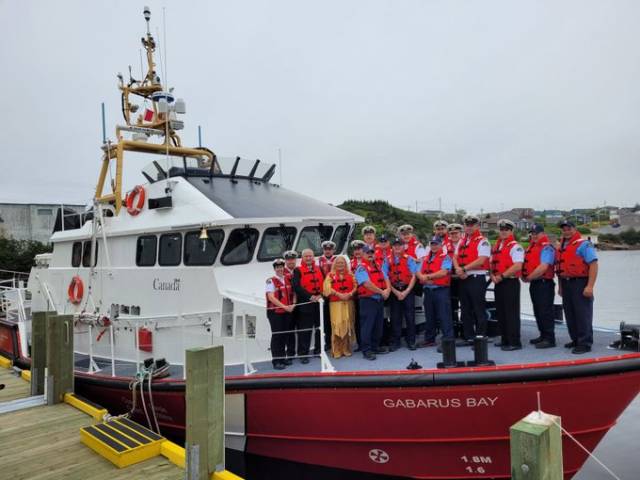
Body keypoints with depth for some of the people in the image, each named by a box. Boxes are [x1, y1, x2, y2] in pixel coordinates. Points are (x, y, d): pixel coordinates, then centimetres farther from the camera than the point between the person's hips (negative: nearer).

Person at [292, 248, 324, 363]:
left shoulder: (319, 269, 13)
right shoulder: (298, 270, -1)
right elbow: (297, 287, -12)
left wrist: (321, 295, -8)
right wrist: (310, 296, -19)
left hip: (319, 303, 4)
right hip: (305, 304, -4)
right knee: (304, 331, -1)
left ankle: (319, 351, 25)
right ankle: (303, 354, 7)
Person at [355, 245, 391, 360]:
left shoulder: (378, 267, 17)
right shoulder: (361, 268, -9)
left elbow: (386, 279, 13)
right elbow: (367, 284, -19)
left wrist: (388, 289, -8)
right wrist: (382, 292, -15)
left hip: (380, 300, 8)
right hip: (368, 300, -8)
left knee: (378, 325, 14)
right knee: (367, 325, -4)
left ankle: (375, 346, 26)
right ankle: (366, 350, 1)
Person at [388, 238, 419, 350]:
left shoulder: (409, 259, 3)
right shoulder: (387, 260, 4)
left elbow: (413, 276, -2)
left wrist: (406, 291, -10)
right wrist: (396, 292, -8)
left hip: (407, 290, -1)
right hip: (394, 291, 1)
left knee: (410, 316, 1)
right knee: (395, 318, 5)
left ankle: (411, 341, 11)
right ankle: (395, 342, 13)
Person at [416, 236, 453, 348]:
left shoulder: (445, 257, -2)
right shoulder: (426, 259, 18)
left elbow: (443, 272, -17)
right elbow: (419, 273, 10)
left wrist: (428, 276, -10)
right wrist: (424, 279, -12)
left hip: (441, 290, -7)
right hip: (428, 291, 7)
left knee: (444, 317, -8)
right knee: (429, 317, 14)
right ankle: (429, 339, 24)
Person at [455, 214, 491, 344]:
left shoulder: (482, 241, -7)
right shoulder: (462, 242, 16)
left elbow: (481, 261, -18)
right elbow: (455, 257, 11)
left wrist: (464, 268, -16)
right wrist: (458, 269, -9)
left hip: (477, 279, -8)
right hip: (463, 279, 8)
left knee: (479, 310, -3)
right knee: (465, 310, 13)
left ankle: (480, 338, 4)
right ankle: (468, 337, 22)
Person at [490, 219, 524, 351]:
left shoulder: (515, 246, -9)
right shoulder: (495, 246, 15)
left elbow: (518, 266, -19)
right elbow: (492, 263, 17)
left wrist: (502, 276, -17)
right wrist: (492, 275, -1)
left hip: (510, 283, -8)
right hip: (498, 283, 8)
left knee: (511, 313, -5)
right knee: (500, 313, 13)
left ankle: (514, 342, 2)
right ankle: (505, 340, 23)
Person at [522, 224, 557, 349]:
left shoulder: (547, 248, -11)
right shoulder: (531, 247, 16)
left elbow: (543, 267, -20)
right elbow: (527, 264, 20)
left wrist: (528, 278, -12)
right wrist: (524, 276, 2)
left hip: (544, 283, -9)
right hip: (534, 284, 9)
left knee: (545, 312, -5)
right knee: (538, 312, 15)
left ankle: (549, 339, 1)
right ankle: (543, 336, 26)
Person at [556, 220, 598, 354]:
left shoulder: (584, 245, -8)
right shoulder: (561, 247, 16)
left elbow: (593, 265, -16)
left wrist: (590, 286, -23)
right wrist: (560, 286, 20)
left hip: (580, 283, -8)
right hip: (566, 284, 8)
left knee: (583, 314, -4)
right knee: (569, 313, 13)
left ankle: (585, 343, 2)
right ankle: (576, 339, 25)